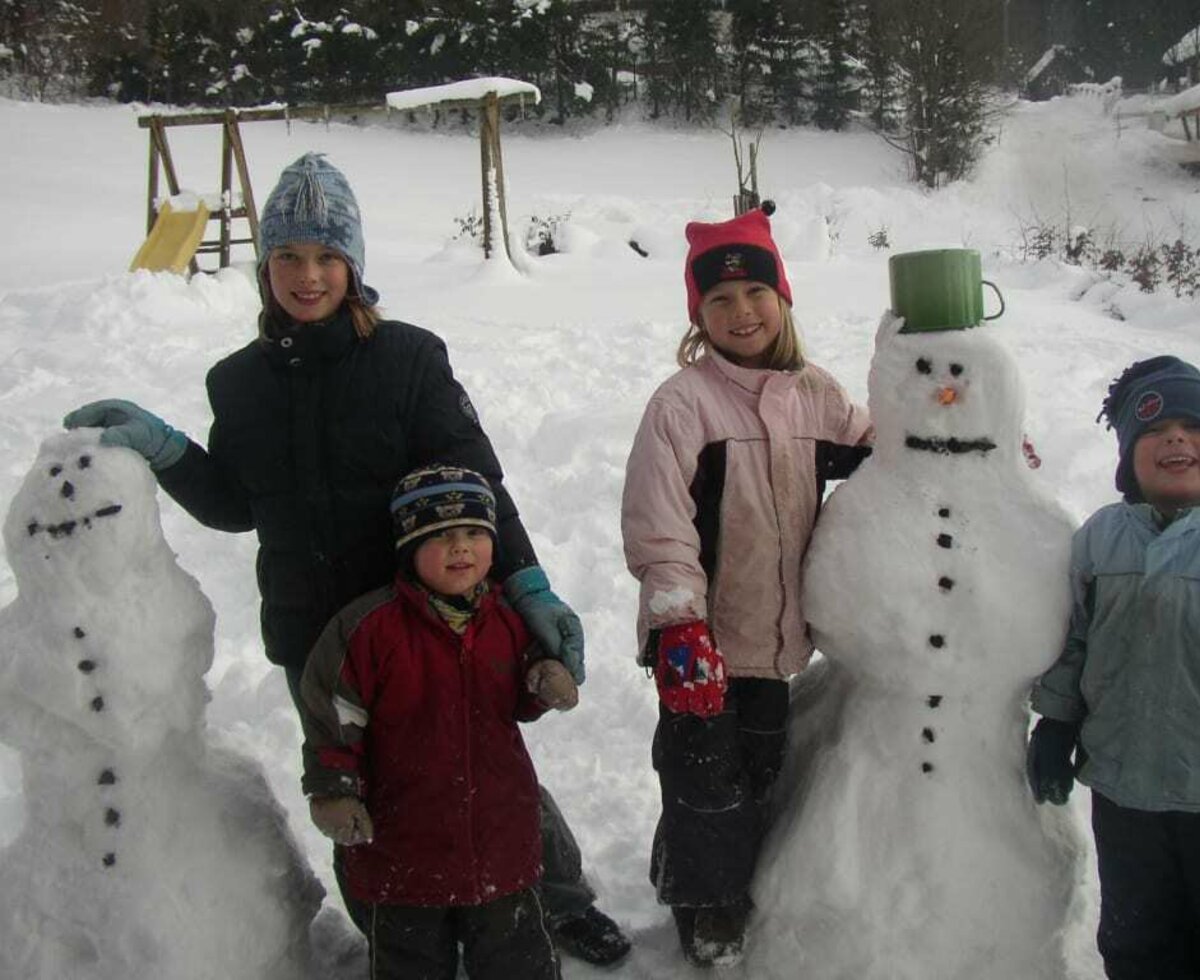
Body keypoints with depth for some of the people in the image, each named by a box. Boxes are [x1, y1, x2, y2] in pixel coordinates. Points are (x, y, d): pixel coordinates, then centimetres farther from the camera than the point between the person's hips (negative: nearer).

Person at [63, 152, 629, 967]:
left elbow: (475, 484, -13)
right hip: (313, 640, 4)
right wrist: (161, 448, -4)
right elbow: (234, 505, 10)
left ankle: (563, 899, 37)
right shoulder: (241, 381, 3)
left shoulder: (408, 357, -10)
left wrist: (528, 585, -22)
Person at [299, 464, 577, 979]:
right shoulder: (371, 626, -15)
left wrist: (544, 681, -8)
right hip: (397, 848, -3)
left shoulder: (507, 622, 0)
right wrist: (332, 791, -15)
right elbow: (330, 712, -9)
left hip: (502, 837, 3)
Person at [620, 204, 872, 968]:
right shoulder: (684, 401, -16)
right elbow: (659, 529, -21)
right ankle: (704, 903, 33)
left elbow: (878, 448, 18)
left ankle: (744, 887, 45)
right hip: (703, 638, -5)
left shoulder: (813, 391, 1)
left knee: (762, 767, 22)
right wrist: (681, 629, -25)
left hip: (776, 632, 6)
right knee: (705, 776, 8)